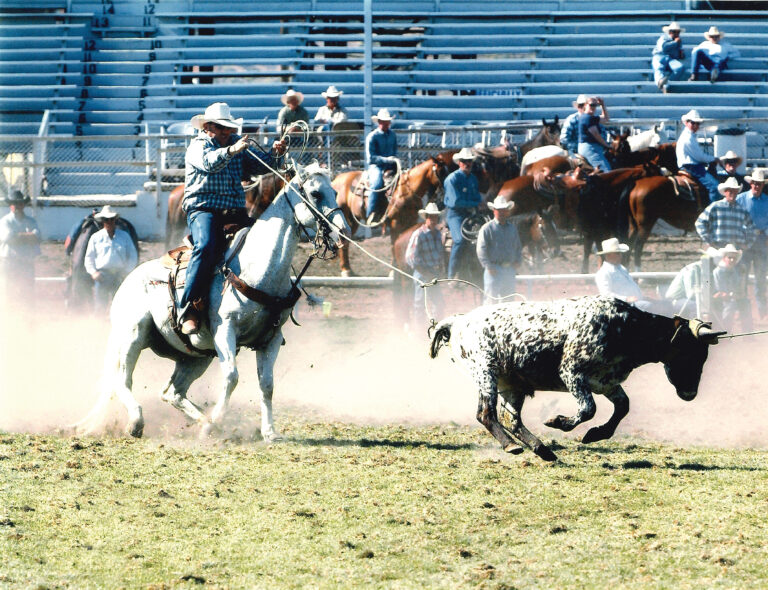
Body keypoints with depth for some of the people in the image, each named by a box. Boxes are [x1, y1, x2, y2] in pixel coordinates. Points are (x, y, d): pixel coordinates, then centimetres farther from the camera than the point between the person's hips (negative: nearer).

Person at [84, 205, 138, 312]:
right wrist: (93, 272, -3)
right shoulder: (95, 238, 9)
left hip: (119, 275, 0)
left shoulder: (125, 236, 9)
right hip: (101, 275, 0)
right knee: (99, 305, -3)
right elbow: (89, 258, 11)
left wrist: (127, 271, -2)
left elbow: (133, 256, 11)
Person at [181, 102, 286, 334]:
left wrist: (274, 154, -10)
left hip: (235, 210, 6)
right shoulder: (198, 145, 1)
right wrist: (231, 151, -39)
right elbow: (209, 162, -21)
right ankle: (189, 309, -34)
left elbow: (259, 165, 11)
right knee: (206, 247, -32)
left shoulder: (237, 143, 18)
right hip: (203, 208, -6)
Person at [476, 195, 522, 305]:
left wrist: (517, 261, 6)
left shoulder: (513, 228, 14)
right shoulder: (487, 229, -3)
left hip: (510, 270, 6)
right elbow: (481, 250, -8)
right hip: (494, 270, -6)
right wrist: (489, 266, -15)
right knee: (491, 299, -10)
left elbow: (518, 247, 22)